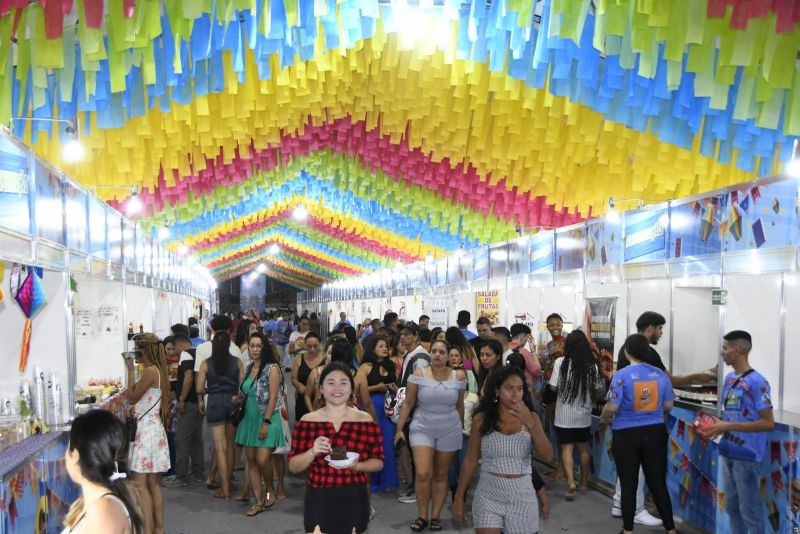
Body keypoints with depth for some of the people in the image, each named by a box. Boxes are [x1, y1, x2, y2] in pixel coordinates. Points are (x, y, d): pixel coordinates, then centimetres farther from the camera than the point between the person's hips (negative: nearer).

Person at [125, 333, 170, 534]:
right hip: (153, 428, 10)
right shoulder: (157, 370, 11)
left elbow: (132, 398, -10)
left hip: (146, 430, -10)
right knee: (152, 483, 14)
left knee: (139, 485, -6)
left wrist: (130, 370, -8)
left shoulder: (150, 371, -17)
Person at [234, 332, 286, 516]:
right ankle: (258, 502, 14)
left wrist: (266, 423, -19)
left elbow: (273, 397, -15)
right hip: (249, 419, 7)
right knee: (251, 460, 6)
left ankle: (270, 490, 15)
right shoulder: (249, 368, 11)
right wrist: (239, 399, 1)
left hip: (267, 420, -7)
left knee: (262, 460, -13)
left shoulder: (272, 368, -11)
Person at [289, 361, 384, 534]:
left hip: (354, 500, 0)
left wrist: (356, 465, -15)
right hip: (318, 499, 0)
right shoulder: (307, 422, 1)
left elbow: (378, 462, 4)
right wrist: (312, 452, -16)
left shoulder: (366, 421, 0)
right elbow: (293, 466, 2)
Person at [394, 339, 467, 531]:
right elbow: (408, 403, -2)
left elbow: (459, 405, 8)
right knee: (422, 474, -10)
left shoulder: (458, 376, -2)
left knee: (441, 475, 8)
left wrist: (461, 428, 13)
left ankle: (435, 516, 19)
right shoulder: (419, 374, -6)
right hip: (422, 429, -1)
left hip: (449, 431, 1)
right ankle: (422, 516, 7)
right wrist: (399, 428, -4)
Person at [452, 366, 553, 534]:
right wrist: (459, 498, 5)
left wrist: (530, 424, -23)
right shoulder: (481, 419, -4)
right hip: (489, 495, -1)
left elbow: (548, 456, -11)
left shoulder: (531, 418, -1)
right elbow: (470, 460, 3)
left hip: (521, 496, 1)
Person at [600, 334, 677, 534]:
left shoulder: (622, 375, -13)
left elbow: (612, 407, -16)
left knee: (629, 485, 8)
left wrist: (603, 418, 5)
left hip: (627, 435, -3)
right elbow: (668, 405, 7)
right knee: (658, 483, 13)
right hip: (655, 433, 3)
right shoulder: (660, 374, -1)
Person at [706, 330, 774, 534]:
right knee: (732, 506, 16)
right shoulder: (729, 378, 9)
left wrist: (729, 427, -20)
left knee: (749, 510, 1)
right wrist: (717, 424, 1)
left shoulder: (757, 382, -15)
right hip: (728, 452, 8)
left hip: (746, 455, -8)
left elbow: (768, 423, -18)